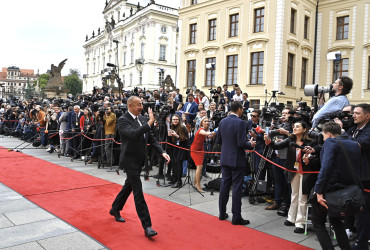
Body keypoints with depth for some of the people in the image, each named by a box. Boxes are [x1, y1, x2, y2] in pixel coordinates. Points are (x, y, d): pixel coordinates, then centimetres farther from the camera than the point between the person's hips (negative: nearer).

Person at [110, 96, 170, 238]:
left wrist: (162, 152, -3)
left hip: (139, 160, 8)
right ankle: (147, 226, -3)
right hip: (130, 160, -8)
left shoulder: (142, 119, 8)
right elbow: (133, 134, -33)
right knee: (138, 192, -7)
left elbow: (151, 138, 8)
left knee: (129, 186, 22)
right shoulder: (123, 120, -15)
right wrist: (150, 123, -32)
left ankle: (115, 209, 44)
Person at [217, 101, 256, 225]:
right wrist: (251, 144, -2)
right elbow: (241, 143, -21)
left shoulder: (223, 121, 3)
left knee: (224, 185, 14)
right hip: (237, 160, -6)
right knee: (237, 187, 1)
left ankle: (222, 213, 24)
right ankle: (236, 217, 8)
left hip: (225, 158, 7)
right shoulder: (240, 123, -17)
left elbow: (219, 140, 8)